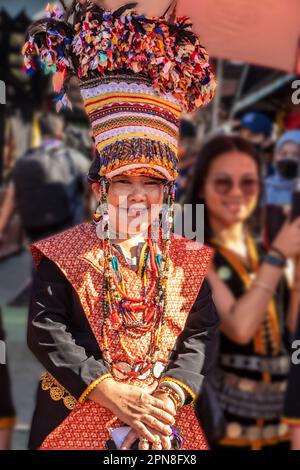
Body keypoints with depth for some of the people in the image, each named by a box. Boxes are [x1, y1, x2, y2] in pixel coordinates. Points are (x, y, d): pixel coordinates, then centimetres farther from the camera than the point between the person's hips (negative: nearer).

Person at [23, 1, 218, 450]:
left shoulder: (187, 258, 3)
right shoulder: (64, 254, -6)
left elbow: (201, 331, -3)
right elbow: (46, 329, -12)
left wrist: (170, 397, -19)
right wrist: (113, 394, -20)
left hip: (165, 420, 2)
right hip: (77, 419, -2)